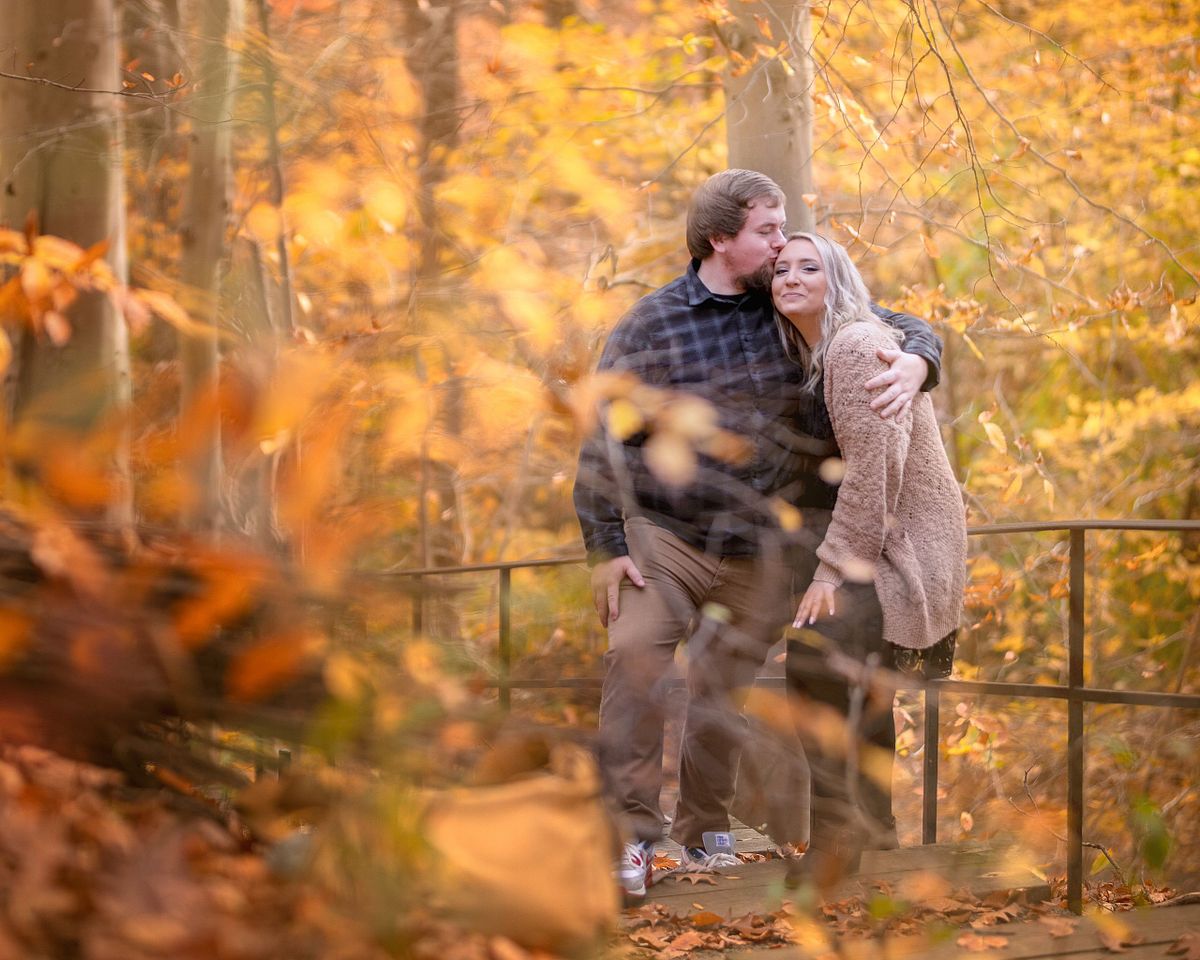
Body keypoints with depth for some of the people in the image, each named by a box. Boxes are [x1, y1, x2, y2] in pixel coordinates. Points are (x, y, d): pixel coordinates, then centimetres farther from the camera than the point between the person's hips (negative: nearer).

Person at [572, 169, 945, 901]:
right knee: (635, 653, -23)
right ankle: (634, 837, -20)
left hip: (763, 547, 3)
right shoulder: (650, 327, -3)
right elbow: (604, 441, -1)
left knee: (724, 692, 7)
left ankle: (704, 834, 25)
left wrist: (915, 363, -16)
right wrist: (605, 548, -6)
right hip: (664, 536, -3)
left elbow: (907, 330, 9)